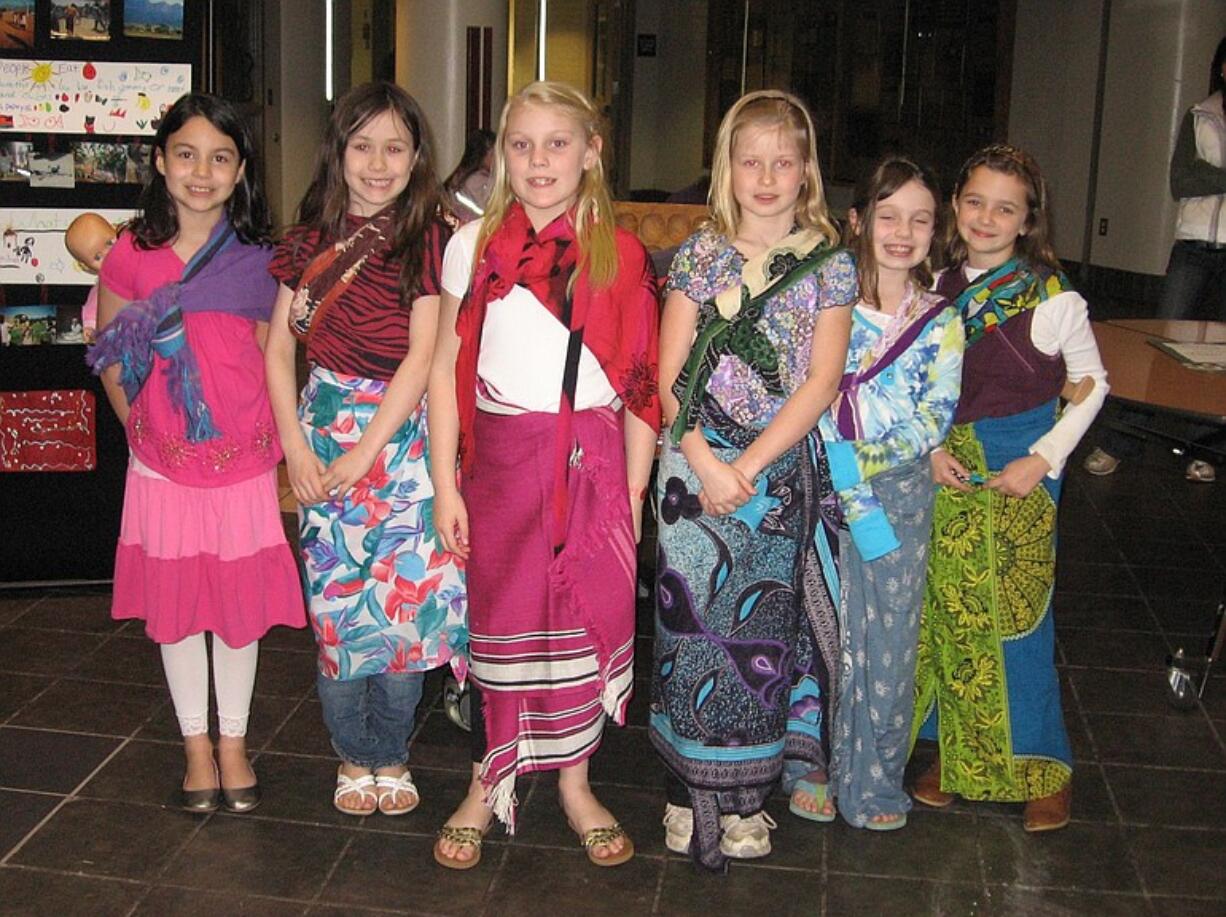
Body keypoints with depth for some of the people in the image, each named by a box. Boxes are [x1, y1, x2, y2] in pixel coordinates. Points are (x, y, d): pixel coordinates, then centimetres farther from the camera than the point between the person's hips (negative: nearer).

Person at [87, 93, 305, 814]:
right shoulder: (132, 254, -3)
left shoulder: (257, 260, -1)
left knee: (241, 602, 9)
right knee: (176, 605, 11)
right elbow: (108, 354, 7)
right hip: (164, 464, 0)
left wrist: (277, 439, 2)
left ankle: (234, 743, 27)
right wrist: (139, 426, 3)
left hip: (244, 461, 0)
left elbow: (267, 356, 7)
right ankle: (197, 745, 29)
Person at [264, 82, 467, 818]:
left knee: (404, 598, 2)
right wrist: (295, 446, -5)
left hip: (403, 433, -2)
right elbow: (279, 350, 7)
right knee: (336, 600, 6)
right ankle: (354, 755, 23)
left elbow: (422, 357, -10)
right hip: (324, 427, 2)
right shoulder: (312, 240, 6)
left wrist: (363, 453, -13)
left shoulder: (430, 240, -4)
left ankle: (392, 754, 21)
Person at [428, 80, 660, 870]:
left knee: (588, 619, 7)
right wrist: (445, 485, -1)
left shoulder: (621, 256, 1)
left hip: (592, 459, 0)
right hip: (501, 456, 0)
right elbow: (446, 370, 3)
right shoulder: (473, 247, 3)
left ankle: (574, 782, 26)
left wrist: (635, 489, -1)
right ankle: (486, 785, 24)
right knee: (499, 619, 7)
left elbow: (641, 384, 2)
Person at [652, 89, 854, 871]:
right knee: (694, 622, 3)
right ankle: (692, 790, 17)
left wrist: (750, 466, -14)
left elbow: (821, 381, -6)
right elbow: (669, 375, 0)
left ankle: (748, 792, 20)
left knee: (764, 628, 6)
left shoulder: (830, 265, 1)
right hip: (699, 464, 1)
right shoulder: (699, 256, 3)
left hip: (786, 469, 0)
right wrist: (704, 460, -13)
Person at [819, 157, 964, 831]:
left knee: (891, 641, 8)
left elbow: (934, 423, -6)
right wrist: (853, 497, -15)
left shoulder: (940, 324, 1)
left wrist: (860, 462, -18)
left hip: (902, 498, 1)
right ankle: (815, 770, 23)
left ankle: (877, 782, 24)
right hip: (823, 492, -1)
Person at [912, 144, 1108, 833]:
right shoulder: (940, 288, 2)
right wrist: (932, 449, -4)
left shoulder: (1052, 296, -9)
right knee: (950, 609, 8)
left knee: (1016, 613, -3)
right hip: (949, 466, 4)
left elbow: (1091, 384, -1)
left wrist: (1042, 460, -10)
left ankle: (1043, 768, 12)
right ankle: (955, 752, 23)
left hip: (1021, 469, -4)